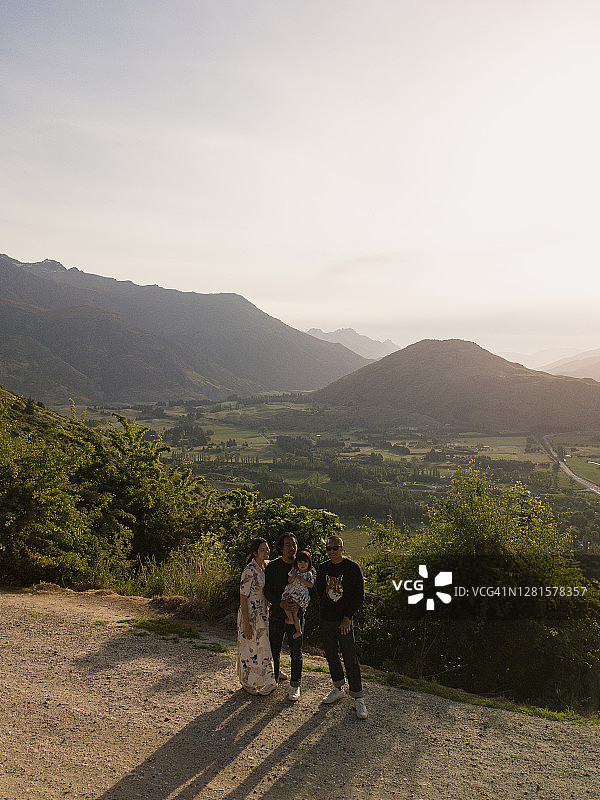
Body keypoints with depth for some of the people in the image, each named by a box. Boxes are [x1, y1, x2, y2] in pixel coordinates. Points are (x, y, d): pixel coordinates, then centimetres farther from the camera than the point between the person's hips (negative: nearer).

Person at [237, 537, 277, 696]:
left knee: (262, 647, 17)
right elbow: (243, 597, -19)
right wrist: (246, 623, -20)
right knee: (250, 649, 5)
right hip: (250, 613, -8)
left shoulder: (267, 566, 4)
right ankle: (249, 684, 22)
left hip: (263, 613, 8)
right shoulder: (249, 571, -21)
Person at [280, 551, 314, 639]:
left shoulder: (308, 574, -2)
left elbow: (311, 585, -6)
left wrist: (303, 581, -17)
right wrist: (293, 577, -18)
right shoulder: (294, 571, 4)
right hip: (290, 592, 4)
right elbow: (289, 580, 1)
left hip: (301, 594, -4)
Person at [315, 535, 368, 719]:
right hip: (325, 620, 5)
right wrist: (325, 609, 10)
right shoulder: (323, 568, 4)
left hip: (344, 621, -4)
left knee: (350, 659, -4)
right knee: (331, 655, 14)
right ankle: (338, 689, 32)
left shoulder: (353, 568, -9)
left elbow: (359, 596, -7)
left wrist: (347, 617, -11)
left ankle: (358, 698, 6)